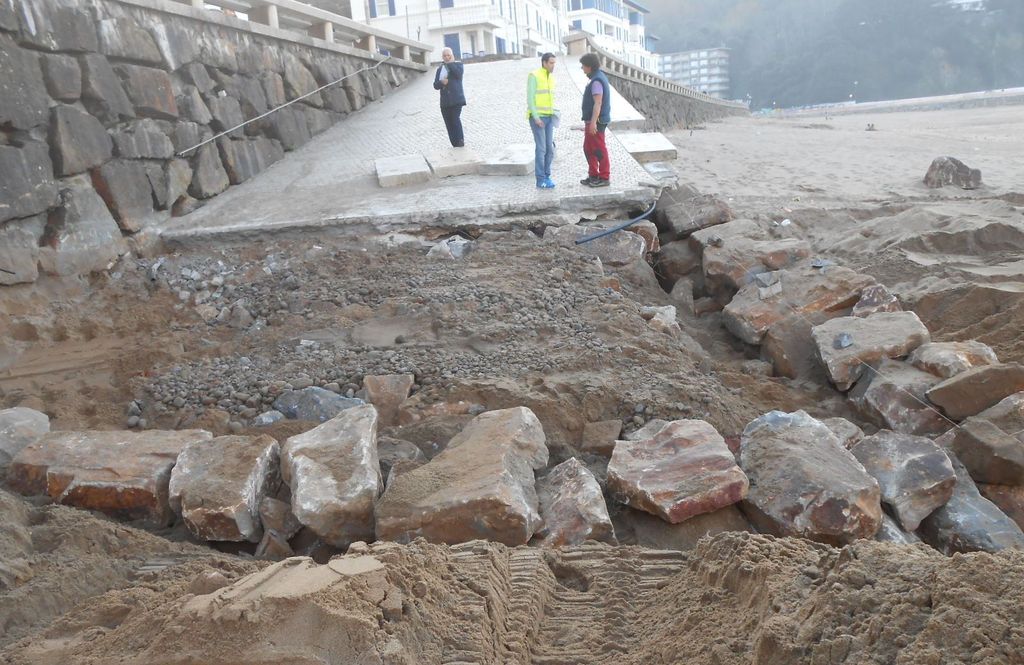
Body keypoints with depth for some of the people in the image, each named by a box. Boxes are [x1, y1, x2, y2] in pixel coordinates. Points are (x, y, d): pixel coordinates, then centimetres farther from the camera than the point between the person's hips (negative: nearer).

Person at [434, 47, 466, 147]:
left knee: (455, 120, -19)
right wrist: (441, 82, -9)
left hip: (456, 99, -5)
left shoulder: (458, 64, 8)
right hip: (445, 101, 5)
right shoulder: (440, 69, 19)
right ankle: (455, 144, 4)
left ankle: (460, 141, -13)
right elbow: (436, 85, 12)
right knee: (449, 124, 1)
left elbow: (458, 74, -15)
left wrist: (451, 63, -7)